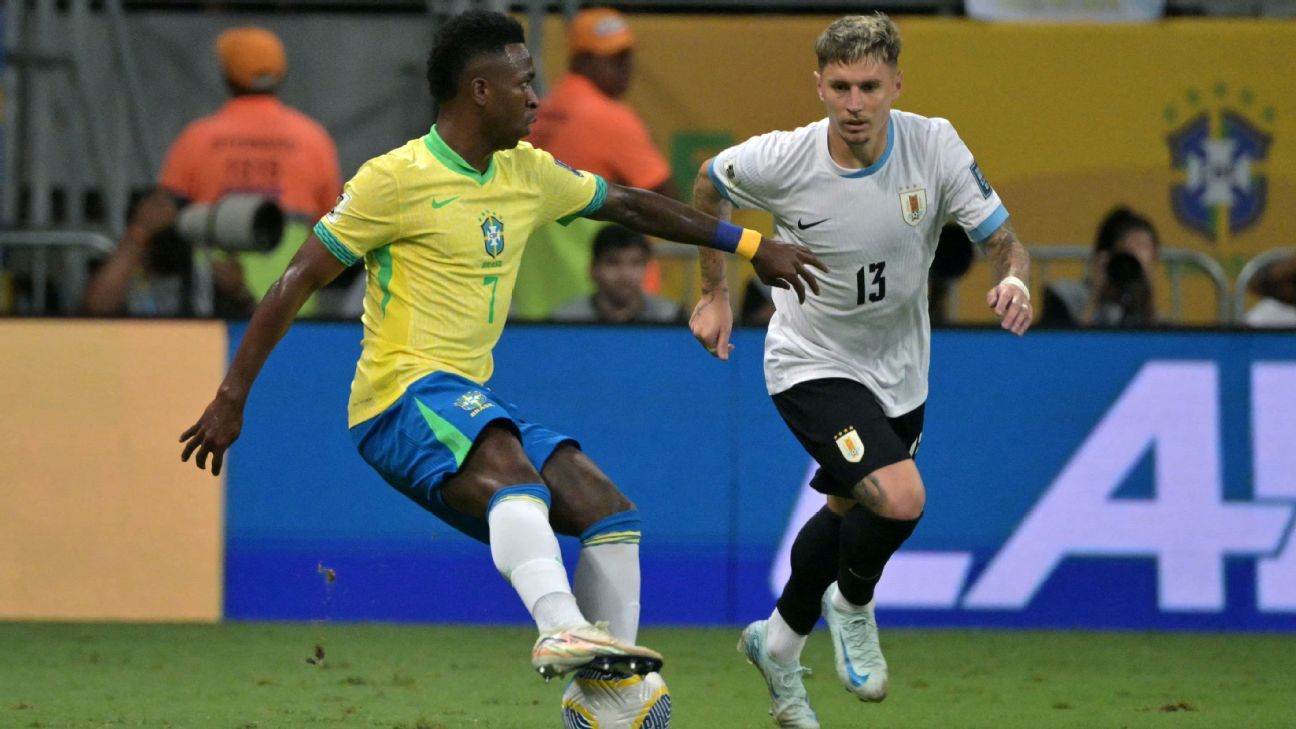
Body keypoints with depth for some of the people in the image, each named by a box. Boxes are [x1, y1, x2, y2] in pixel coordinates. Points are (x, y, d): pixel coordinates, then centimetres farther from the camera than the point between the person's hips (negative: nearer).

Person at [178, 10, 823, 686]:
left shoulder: (528, 174, 13)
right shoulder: (396, 180, -9)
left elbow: (630, 205, 28)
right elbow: (297, 282, -7)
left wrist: (751, 245, 28)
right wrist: (231, 399, -9)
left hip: (474, 402, 8)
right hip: (403, 396, -8)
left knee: (611, 514, -4)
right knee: (509, 464, -37)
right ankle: (563, 629, -56)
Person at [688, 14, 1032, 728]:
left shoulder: (935, 146, -19)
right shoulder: (780, 161, -22)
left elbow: (1004, 241, -14)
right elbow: (708, 184, 0)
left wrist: (1013, 279, -37)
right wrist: (714, 293, 4)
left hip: (899, 373, 4)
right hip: (813, 366, -4)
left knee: (848, 515, 22)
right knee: (900, 499, -25)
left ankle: (779, 642, 49)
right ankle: (852, 605, 8)